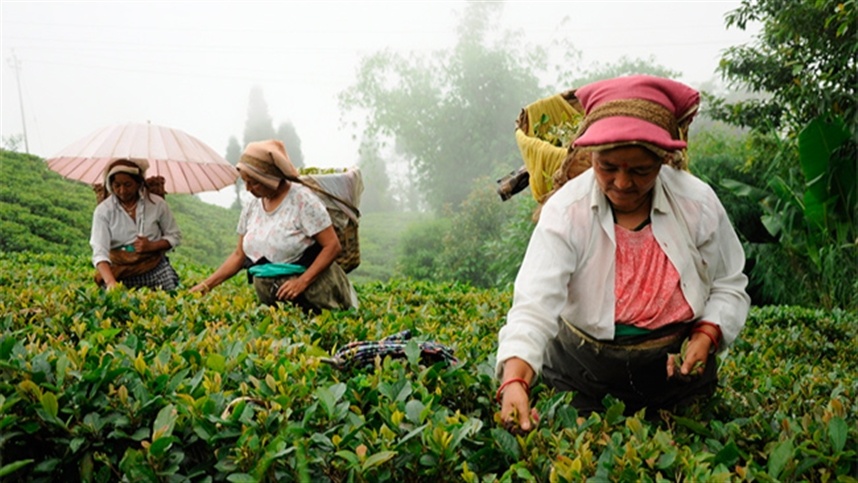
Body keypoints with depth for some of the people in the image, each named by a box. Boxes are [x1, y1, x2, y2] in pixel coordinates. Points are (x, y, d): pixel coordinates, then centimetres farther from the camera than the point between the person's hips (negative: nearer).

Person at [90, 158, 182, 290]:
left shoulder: (157, 204, 2)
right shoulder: (103, 211, -3)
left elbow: (175, 236, 12)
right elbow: (100, 251, -12)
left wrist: (152, 246, -9)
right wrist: (110, 282, -30)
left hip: (155, 268, 1)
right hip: (120, 272, 0)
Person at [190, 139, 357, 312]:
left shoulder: (302, 200, -12)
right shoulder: (251, 207, 6)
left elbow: (332, 246, -14)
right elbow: (239, 255, 14)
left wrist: (302, 282, -23)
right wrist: (206, 285, 5)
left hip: (309, 297, -5)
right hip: (270, 301, 5)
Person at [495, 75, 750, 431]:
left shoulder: (697, 202, -9)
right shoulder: (565, 213, -18)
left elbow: (729, 287, 5)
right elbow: (534, 307, -29)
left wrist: (705, 338, -15)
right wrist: (515, 381, -46)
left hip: (676, 370, 2)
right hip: (584, 372, -1)